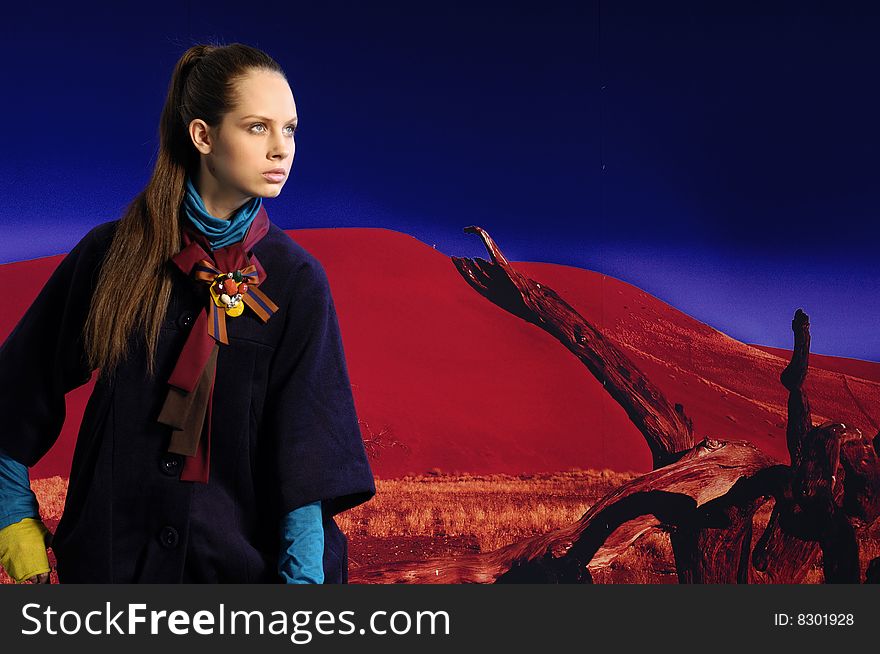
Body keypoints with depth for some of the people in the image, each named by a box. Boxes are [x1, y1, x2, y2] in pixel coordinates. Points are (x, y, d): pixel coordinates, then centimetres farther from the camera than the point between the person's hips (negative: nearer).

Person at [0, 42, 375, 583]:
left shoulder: (296, 281, -7)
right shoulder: (115, 252, -5)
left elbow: (308, 459, -14)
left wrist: (304, 577, -22)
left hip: (246, 560, -1)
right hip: (110, 559, 1)